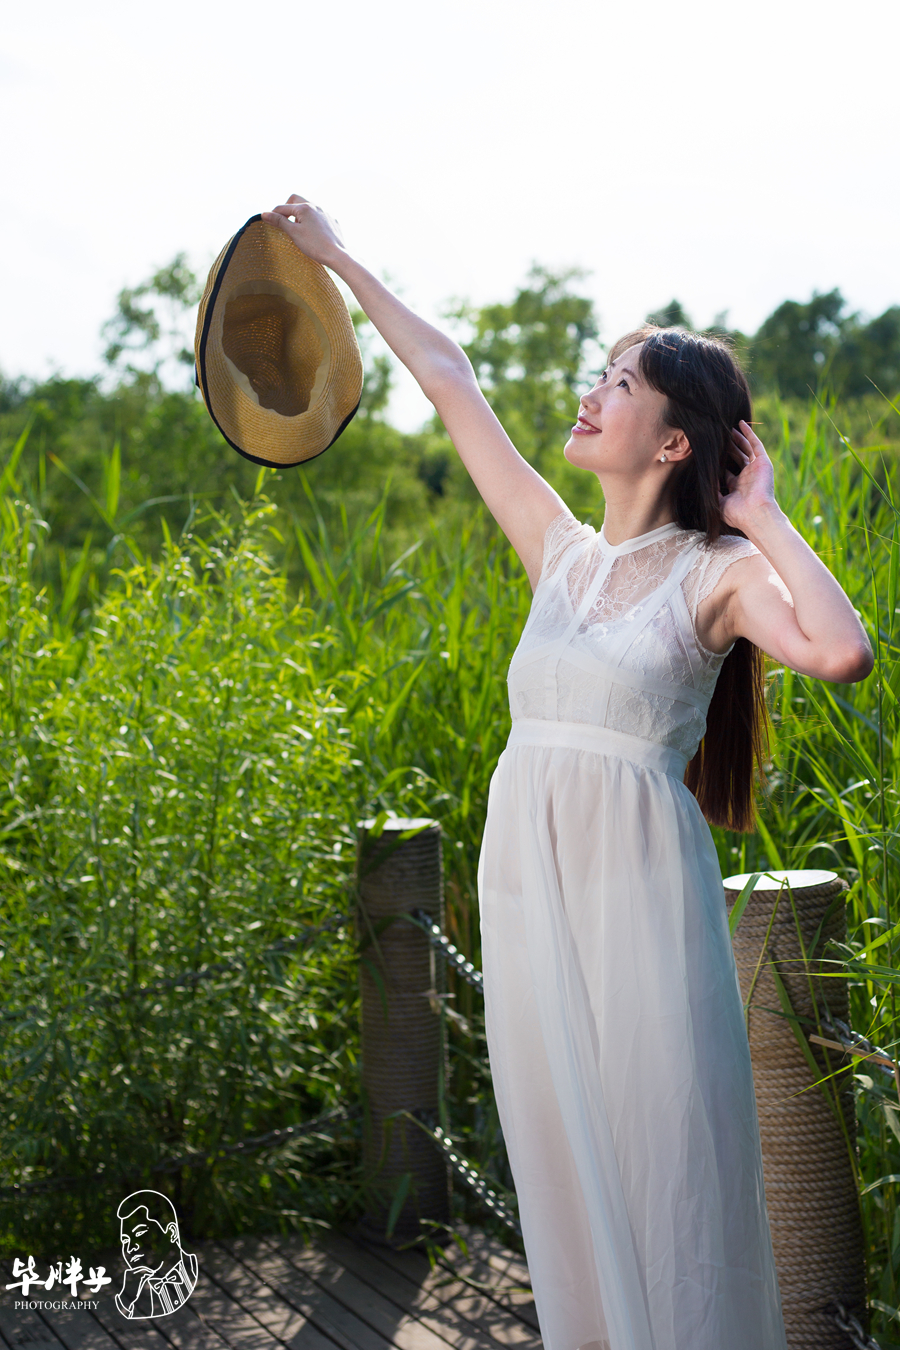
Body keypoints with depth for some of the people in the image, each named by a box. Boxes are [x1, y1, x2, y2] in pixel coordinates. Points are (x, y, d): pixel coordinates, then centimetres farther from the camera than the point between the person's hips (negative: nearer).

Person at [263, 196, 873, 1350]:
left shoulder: (718, 570, -4)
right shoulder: (561, 553, 12)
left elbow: (842, 654, -25)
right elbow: (451, 384, 17)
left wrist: (765, 522, -13)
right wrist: (337, 261, 23)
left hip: (638, 886, -5)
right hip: (527, 881, 6)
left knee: (661, 1161, -1)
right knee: (566, 1166, 10)